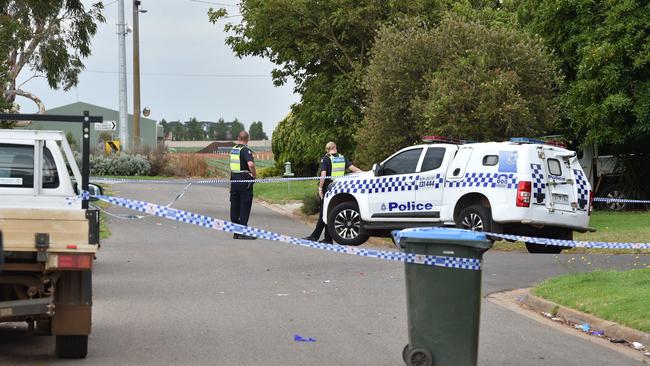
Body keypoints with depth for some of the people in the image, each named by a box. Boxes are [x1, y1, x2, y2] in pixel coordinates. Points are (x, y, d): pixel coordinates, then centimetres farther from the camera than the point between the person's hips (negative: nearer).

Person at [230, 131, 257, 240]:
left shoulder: (233, 150, 12)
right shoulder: (246, 150, -13)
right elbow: (251, 164, -28)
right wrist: (254, 175, -14)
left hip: (234, 180, 7)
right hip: (245, 180, -7)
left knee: (235, 206, 10)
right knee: (245, 206, -3)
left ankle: (236, 232, 14)